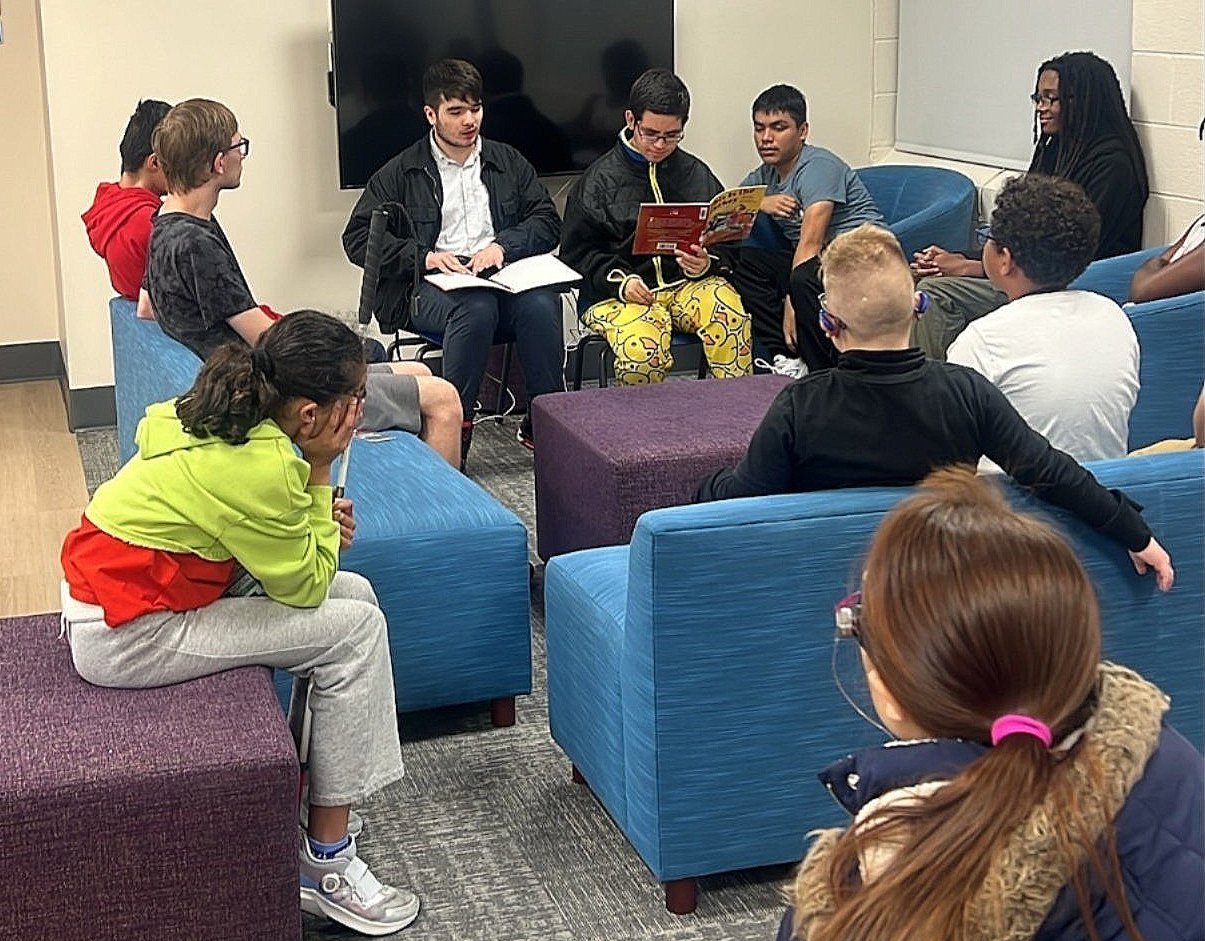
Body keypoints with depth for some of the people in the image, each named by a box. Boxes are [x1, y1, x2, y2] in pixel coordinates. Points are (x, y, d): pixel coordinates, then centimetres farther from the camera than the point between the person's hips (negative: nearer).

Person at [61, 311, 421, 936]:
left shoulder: (224, 419, 1)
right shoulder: (262, 468, -27)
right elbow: (305, 586, -14)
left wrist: (317, 519, 0)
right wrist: (320, 475, -11)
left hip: (119, 587, 10)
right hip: (125, 639, -9)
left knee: (354, 593, 7)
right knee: (354, 629, -11)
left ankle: (321, 791, 14)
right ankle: (327, 865, -4)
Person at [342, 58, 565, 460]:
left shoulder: (508, 162, 22)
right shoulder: (400, 173, 13)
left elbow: (548, 222, 14)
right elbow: (358, 237, 6)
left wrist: (503, 246, -7)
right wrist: (422, 256, -9)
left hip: (503, 276, 3)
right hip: (429, 287, -2)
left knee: (542, 304, -32)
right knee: (477, 306, -37)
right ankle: (454, 429, -32)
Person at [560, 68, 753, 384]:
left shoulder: (696, 174, 13)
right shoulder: (598, 180, 5)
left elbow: (725, 242, 16)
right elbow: (577, 251, 2)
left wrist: (707, 262, -8)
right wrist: (619, 281, -14)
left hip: (689, 283, 2)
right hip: (618, 293, -2)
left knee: (729, 311, -33)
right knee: (640, 347, -35)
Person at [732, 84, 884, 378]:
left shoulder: (819, 166, -13)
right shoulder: (765, 175, 13)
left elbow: (811, 241, -22)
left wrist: (792, 304, -27)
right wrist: (760, 204, -11)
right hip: (816, 261, 8)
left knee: (805, 278, -38)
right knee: (742, 260, -10)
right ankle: (789, 360, -14)